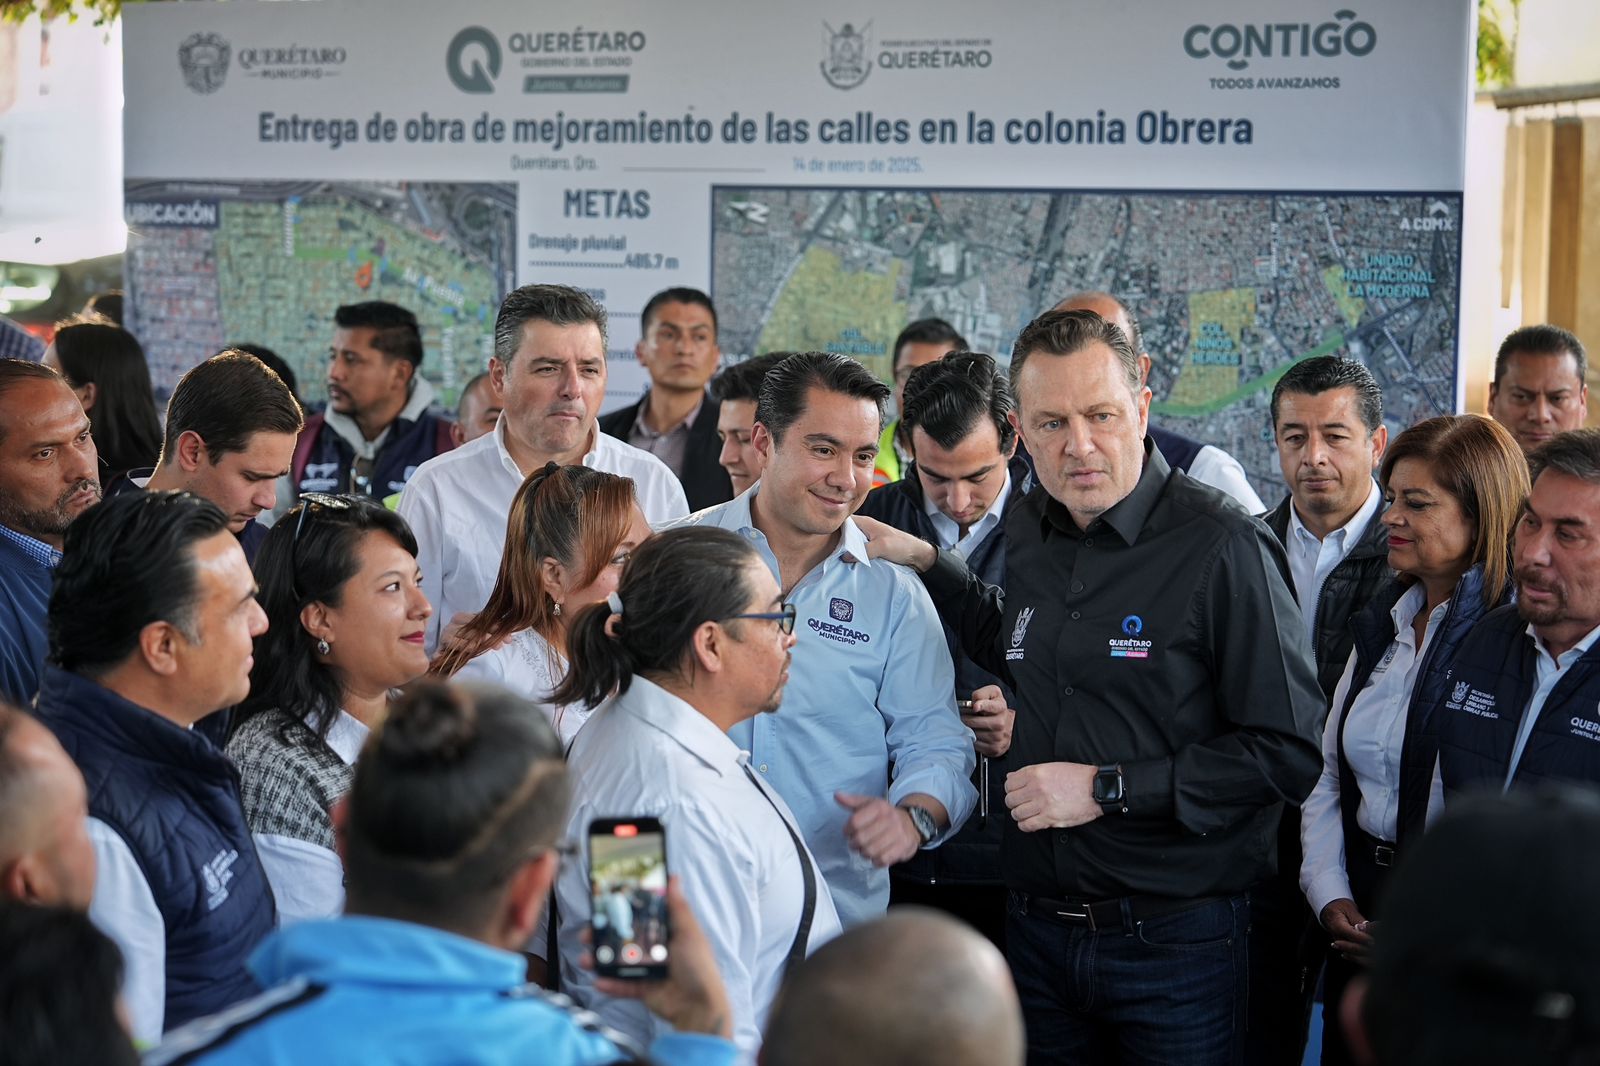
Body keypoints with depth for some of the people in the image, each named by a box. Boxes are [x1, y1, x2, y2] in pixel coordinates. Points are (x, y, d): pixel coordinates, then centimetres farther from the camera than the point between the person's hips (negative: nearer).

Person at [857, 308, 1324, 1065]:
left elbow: (1287, 754, -17)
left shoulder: (1221, 546, -14)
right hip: (1038, 927, 6)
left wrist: (1109, 789, -17)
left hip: (1174, 940, -6)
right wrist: (930, 566, 17)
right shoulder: (1029, 534, 6)